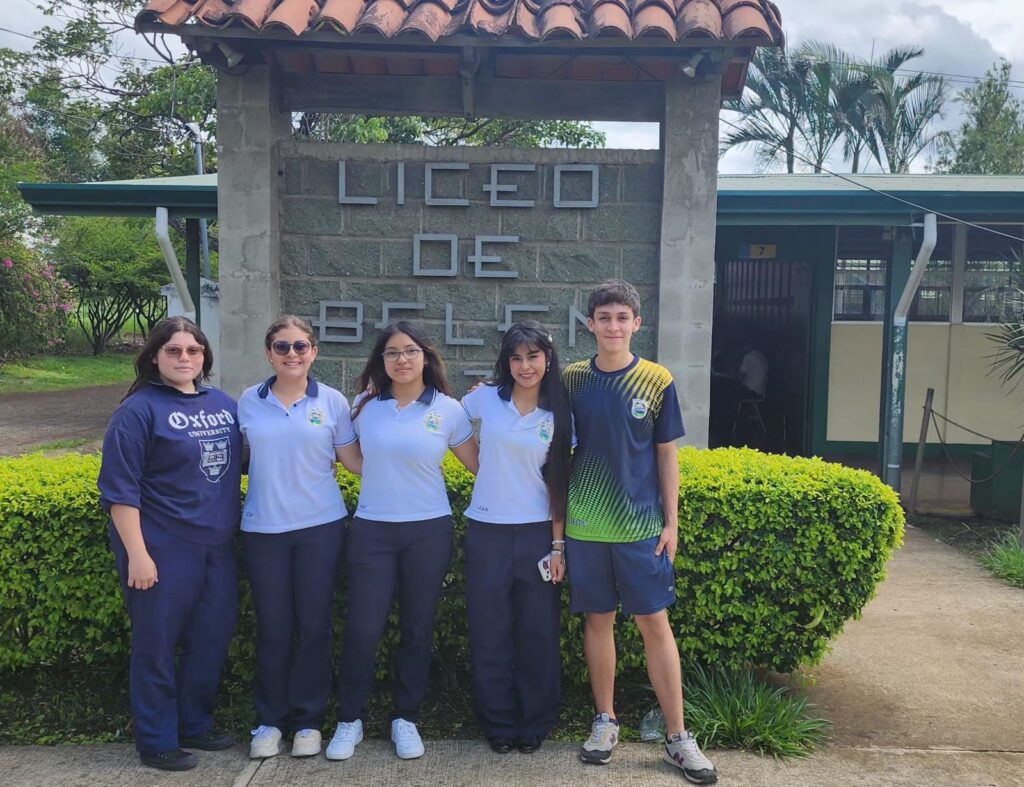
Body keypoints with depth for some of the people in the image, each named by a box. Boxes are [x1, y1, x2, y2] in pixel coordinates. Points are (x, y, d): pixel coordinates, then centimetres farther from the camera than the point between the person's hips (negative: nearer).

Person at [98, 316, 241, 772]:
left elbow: (237, 462, 22)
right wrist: (137, 554, -16)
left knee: (213, 639, 13)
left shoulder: (223, 404, 9)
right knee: (157, 645, 5)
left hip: (217, 547, 6)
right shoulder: (140, 409, -8)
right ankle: (157, 742, 20)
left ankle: (195, 725, 32)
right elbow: (120, 488, -12)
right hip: (163, 550, -6)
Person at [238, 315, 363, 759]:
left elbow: (356, 462, 2)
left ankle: (308, 719, 21)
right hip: (263, 530, 1)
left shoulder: (332, 402, 0)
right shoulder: (249, 402, 3)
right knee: (272, 629, 7)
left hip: (320, 527, -1)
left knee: (314, 626, 6)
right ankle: (270, 719, 23)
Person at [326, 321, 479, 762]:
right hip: (371, 529, 1)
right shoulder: (364, 405, 2)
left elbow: (480, 463, 5)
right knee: (363, 628, -1)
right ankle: (349, 719, 17)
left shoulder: (447, 409, -2)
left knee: (418, 628, 9)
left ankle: (406, 719, 25)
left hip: (429, 531, 0)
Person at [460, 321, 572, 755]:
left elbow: (558, 483, 1)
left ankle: (535, 723, 24)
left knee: (538, 633, 6)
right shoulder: (486, 399, 0)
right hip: (487, 531, 0)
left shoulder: (558, 416, 1)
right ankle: (499, 723, 23)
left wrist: (558, 544, -2)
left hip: (537, 534, 0)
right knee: (489, 633, 6)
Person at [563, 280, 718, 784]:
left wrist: (671, 522, -2)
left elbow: (666, 456, 2)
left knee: (655, 623, 1)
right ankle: (606, 720, 25)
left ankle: (677, 737, 11)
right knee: (598, 620, 10)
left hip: (641, 525, -1)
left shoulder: (656, 382, -2)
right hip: (586, 525, 2)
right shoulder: (573, 379, 1)